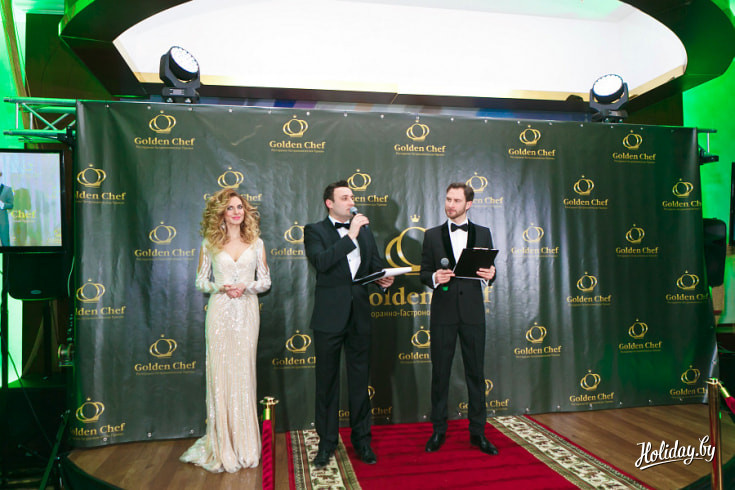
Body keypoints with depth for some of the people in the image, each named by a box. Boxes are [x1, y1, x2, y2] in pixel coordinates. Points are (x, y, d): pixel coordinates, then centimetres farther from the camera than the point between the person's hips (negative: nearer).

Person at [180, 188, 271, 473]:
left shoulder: (256, 243, 6)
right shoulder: (210, 243, 5)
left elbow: (265, 281, 7)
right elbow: (200, 281, 6)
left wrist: (246, 286, -12)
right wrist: (222, 288, -12)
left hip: (246, 313, 1)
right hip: (219, 313, 0)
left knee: (244, 373, 4)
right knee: (219, 374, 0)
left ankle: (244, 446, 18)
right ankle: (222, 446, 14)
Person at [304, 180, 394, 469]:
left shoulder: (365, 230, 13)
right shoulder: (315, 231, -2)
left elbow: (376, 263, 15)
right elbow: (320, 261, -20)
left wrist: (383, 277, -8)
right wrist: (350, 236, -20)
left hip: (359, 317, 4)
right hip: (329, 317, -3)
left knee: (360, 380, 12)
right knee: (327, 382, 8)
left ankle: (361, 440, 27)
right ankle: (327, 443, 24)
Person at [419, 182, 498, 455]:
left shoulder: (483, 234, 9)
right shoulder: (432, 235, 6)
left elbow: (489, 272, 9)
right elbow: (423, 273, 5)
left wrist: (489, 275, -13)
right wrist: (434, 277, -16)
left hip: (472, 312, 1)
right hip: (443, 312, 0)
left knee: (476, 373, 7)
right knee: (440, 373, 7)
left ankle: (477, 432, 21)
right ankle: (439, 430, 21)